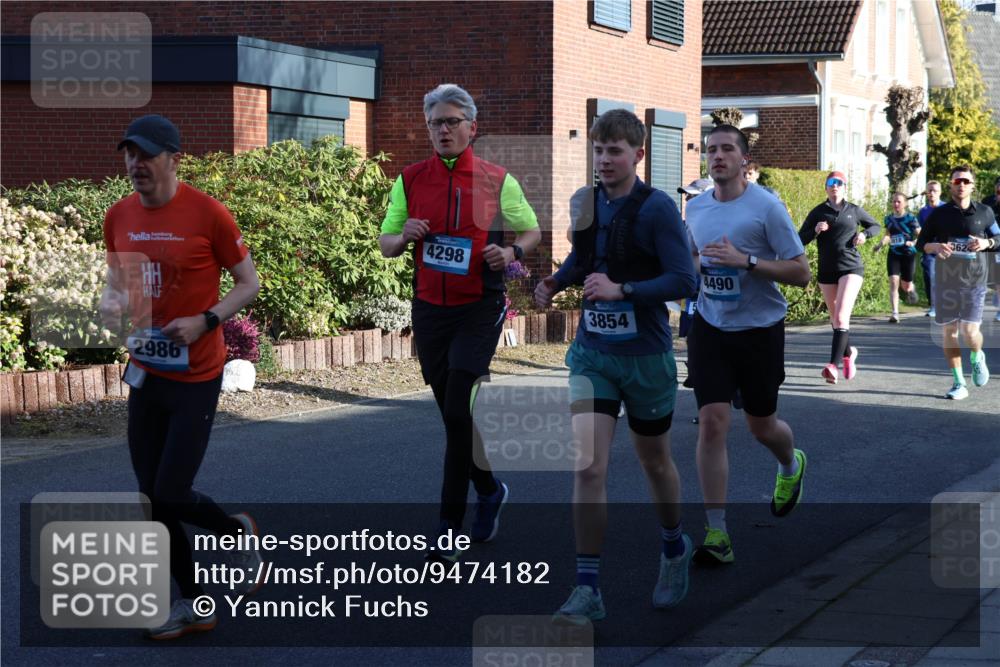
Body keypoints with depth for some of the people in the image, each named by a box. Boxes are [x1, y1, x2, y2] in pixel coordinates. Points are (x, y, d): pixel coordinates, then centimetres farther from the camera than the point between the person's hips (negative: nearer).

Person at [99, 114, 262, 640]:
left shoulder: (207, 214, -12)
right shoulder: (119, 217, 4)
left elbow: (248, 283, -5)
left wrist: (205, 321, -19)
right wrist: (110, 303, -6)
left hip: (195, 378, -6)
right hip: (144, 373, 6)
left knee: (170, 496, -8)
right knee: (152, 496, 7)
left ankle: (239, 532, 24)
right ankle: (193, 605, 21)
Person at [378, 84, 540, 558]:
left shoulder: (497, 181, -1)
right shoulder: (410, 180, 6)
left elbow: (532, 231, 10)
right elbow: (385, 244, 11)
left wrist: (511, 251, -12)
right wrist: (405, 237, -12)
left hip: (479, 310, -4)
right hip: (429, 308, 4)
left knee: (458, 412, -13)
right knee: (452, 415, 12)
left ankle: (450, 527, -5)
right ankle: (489, 489, 35)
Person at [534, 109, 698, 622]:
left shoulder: (656, 208, -13)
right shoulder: (583, 203, 3)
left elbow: (683, 281, -19)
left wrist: (621, 290, -26)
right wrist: (556, 281, 3)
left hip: (646, 356, -3)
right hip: (591, 353, 3)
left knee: (654, 461, 17)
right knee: (589, 468, -10)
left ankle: (675, 549, 44)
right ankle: (588, 591, -6)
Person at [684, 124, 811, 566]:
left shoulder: (766, 207, -12)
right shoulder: (695, 208, 5)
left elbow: (801, 273, -13)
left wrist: (746, 261, -23)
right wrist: (693, 265, 1)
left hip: (760, 329, -3)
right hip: (710, 327, 3)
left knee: (761, 425, 12)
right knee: (711, 423, -10)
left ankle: (791, 467, 49)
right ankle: (717, 532, -7)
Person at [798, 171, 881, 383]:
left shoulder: (854, 211, 5)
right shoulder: (818, 213, 5)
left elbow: (875, 226, 20)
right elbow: (801, 240, 3)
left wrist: (864, 234, -1)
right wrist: (815, 231, -16)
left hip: (851, 268, -3)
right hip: (827, 271, 3)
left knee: (841, 317, -18)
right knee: (835, 320, 13)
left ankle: (834, 365, -26)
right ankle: (848, 352, 39)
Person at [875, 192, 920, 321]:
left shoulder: (910, 218, -7)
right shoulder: (889, 219, 7)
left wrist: (913, 243, -25)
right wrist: (880, 244, 3)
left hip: (908, 254, -3)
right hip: (893, 254, 3)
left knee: (906, 286, 8)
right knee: (893, 282, -13)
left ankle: (911, 289, 48)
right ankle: (895, 313, -14)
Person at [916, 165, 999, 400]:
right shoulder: (939, 214, 4)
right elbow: (921, 243, 8)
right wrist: (936, 246, -13)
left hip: (974, 280, -1)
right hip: (945, 281, 1)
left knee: (969, 330, -11)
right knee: (949, 330, 2)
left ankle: (977, 357, 25)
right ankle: (959, 383, 11)